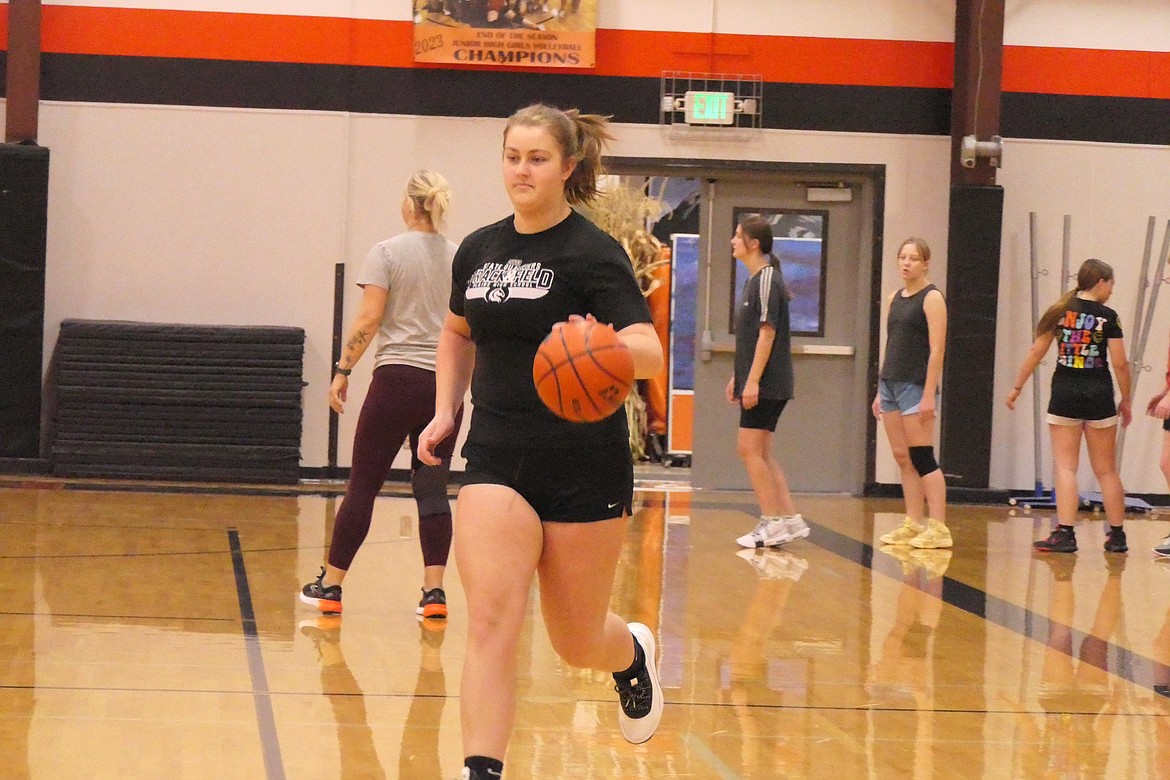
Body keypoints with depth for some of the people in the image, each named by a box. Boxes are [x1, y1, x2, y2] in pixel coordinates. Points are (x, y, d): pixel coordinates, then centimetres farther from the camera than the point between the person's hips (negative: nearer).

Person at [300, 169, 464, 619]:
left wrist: (343, 371, -6)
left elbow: (369, 318, -11)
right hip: (447, 381, 3)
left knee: (362, 485, 4)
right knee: (432, 489, 6)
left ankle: (330, 586, 11)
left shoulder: (387, 253, -3)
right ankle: (434, 592, -2)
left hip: (398, 377, -3)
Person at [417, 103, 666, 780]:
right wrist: (446, 412, 15)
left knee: (578, 643, 9)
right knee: (491, 623, -14)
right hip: (496, 462, 4)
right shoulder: (479, 250, 7)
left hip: (584, 470, -3)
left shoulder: (593, 253, -9)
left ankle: (635, 653, 45)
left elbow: (650, 354, -20)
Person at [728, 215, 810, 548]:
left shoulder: (767, 278, -13)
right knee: (760, 452, 12)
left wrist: (752, 380, -21)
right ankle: (790, 519, 15)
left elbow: (767, 332, -19)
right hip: (757, 383, 10)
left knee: (750, 449, -8)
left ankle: (773, 523, -3)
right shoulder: (755, 279, 17)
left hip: (766, 384, -10)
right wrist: (737, 377, 22)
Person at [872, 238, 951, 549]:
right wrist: (880, 391, 16)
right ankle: (912, 524, 11)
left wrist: (929, 395, -18)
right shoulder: (895, 298, 15)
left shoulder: (931, 298, -7)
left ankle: (938, 528, -9)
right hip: (891, 383, 8)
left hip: (916, 386, -7)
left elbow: (936, 349, -13)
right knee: (903, 459, 7)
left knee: (921, 458, -10)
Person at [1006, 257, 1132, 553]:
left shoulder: (1060, 311, 3)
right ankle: (1117, 535, 17)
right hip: (1099, 395, -1)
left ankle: (1065, 534, -10)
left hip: (1064, 395, 1)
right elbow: (1119, 363, -5)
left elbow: (1036, 353, 4)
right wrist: (1125, 400, 7)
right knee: (1106, 470, 10)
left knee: (1066, 467, 1)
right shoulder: (1108, 317, -4)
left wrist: (1017, 387, 12)